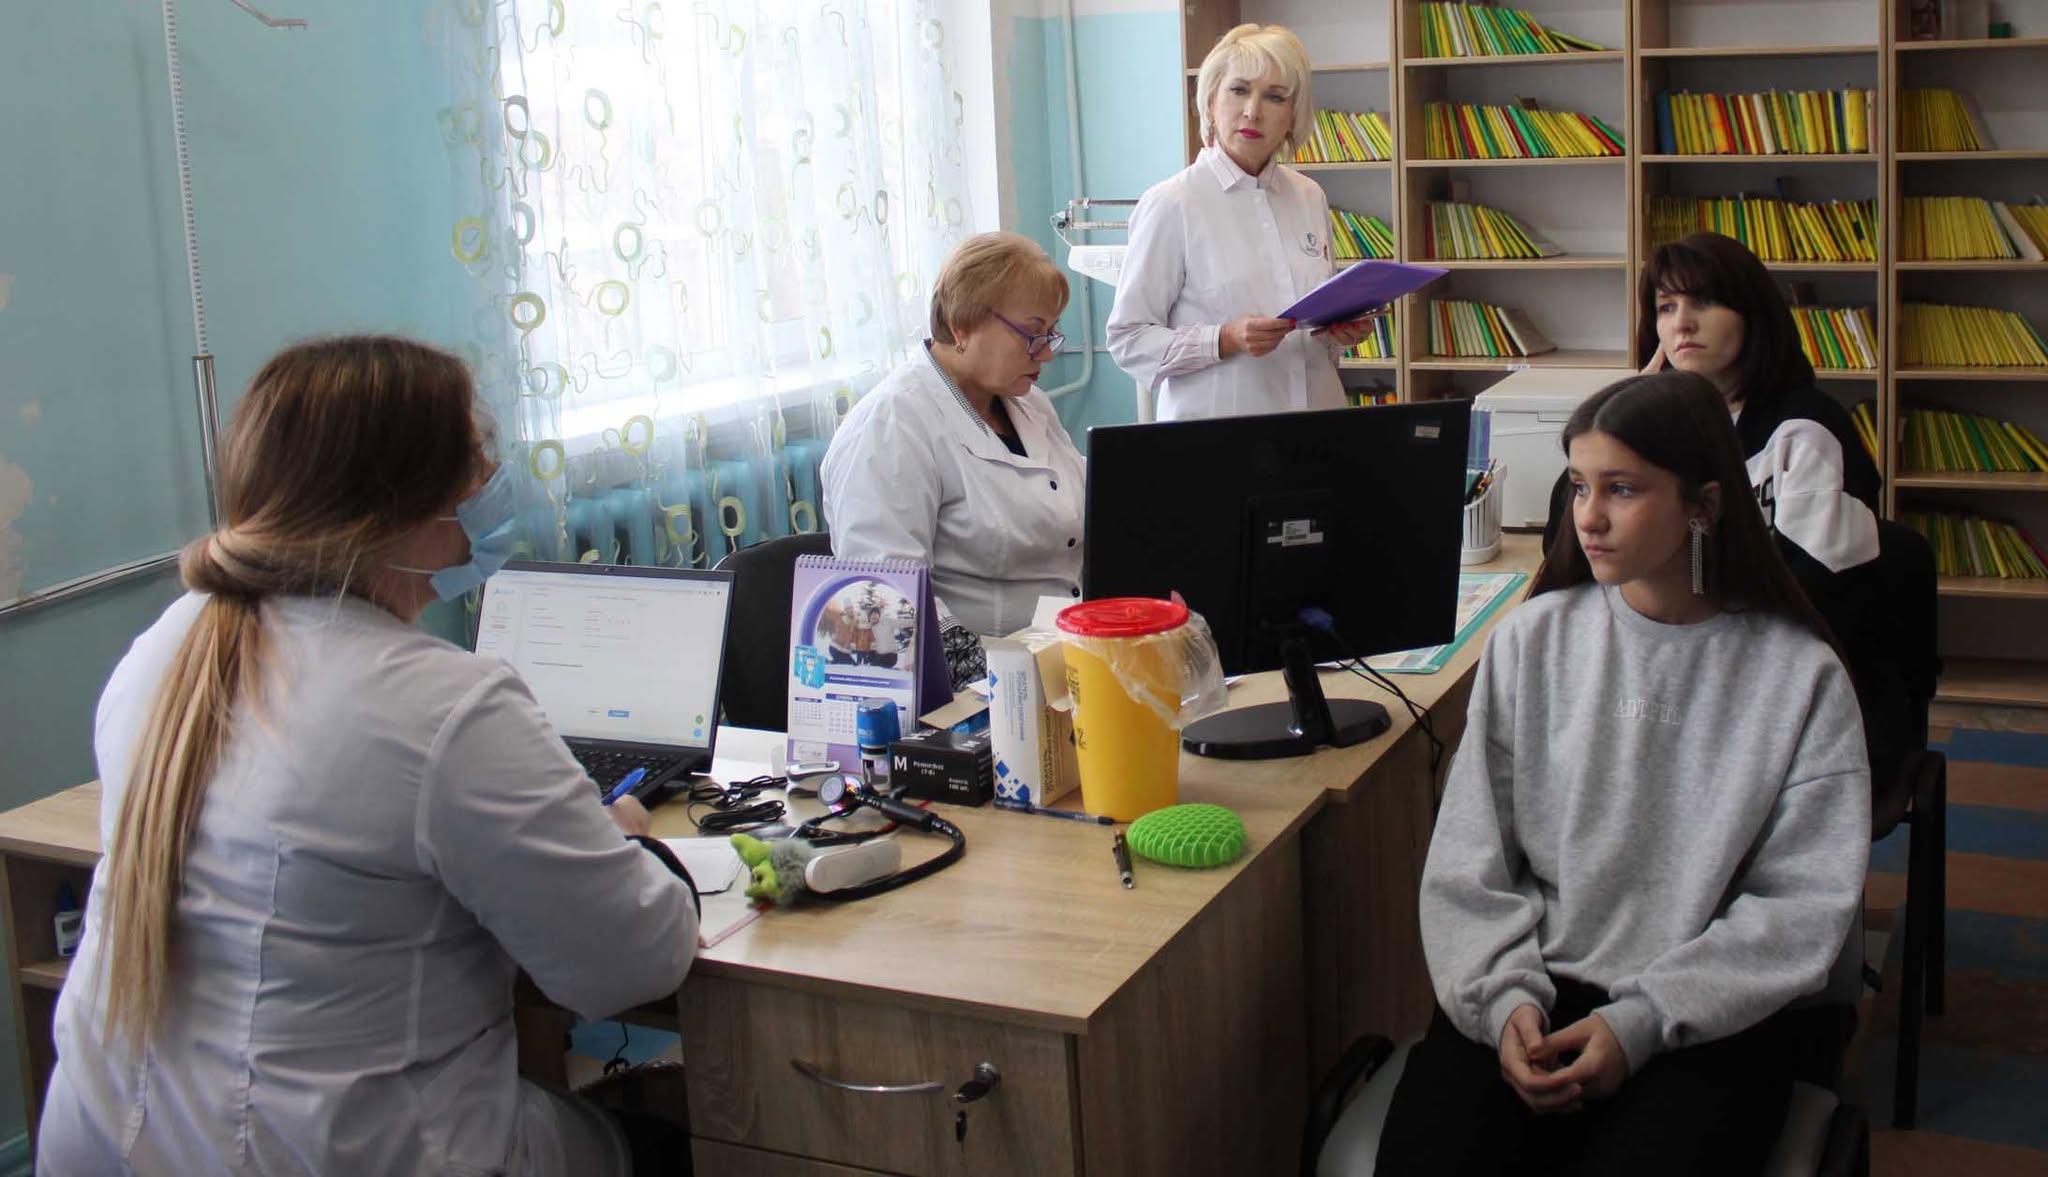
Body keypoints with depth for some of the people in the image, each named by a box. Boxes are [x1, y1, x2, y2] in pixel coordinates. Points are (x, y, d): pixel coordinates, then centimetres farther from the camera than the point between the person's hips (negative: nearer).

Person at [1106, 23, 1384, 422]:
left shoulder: (1310, 198, 7)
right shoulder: (1170, 205, -9)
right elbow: (1128, 340, -10)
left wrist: (1344, 330, -2)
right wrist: (1226, 340, -21)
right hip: (1215, 431, -5)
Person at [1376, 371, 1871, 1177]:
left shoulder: (1799, 676, -1)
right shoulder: (1532, 640, 5)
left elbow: (1806, 903, -3)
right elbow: (1468, 859, 5)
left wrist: (1641, 1021, -14)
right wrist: (1506, 995, -12)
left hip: (1706, 1016, -1)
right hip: (1530, 987, 2)